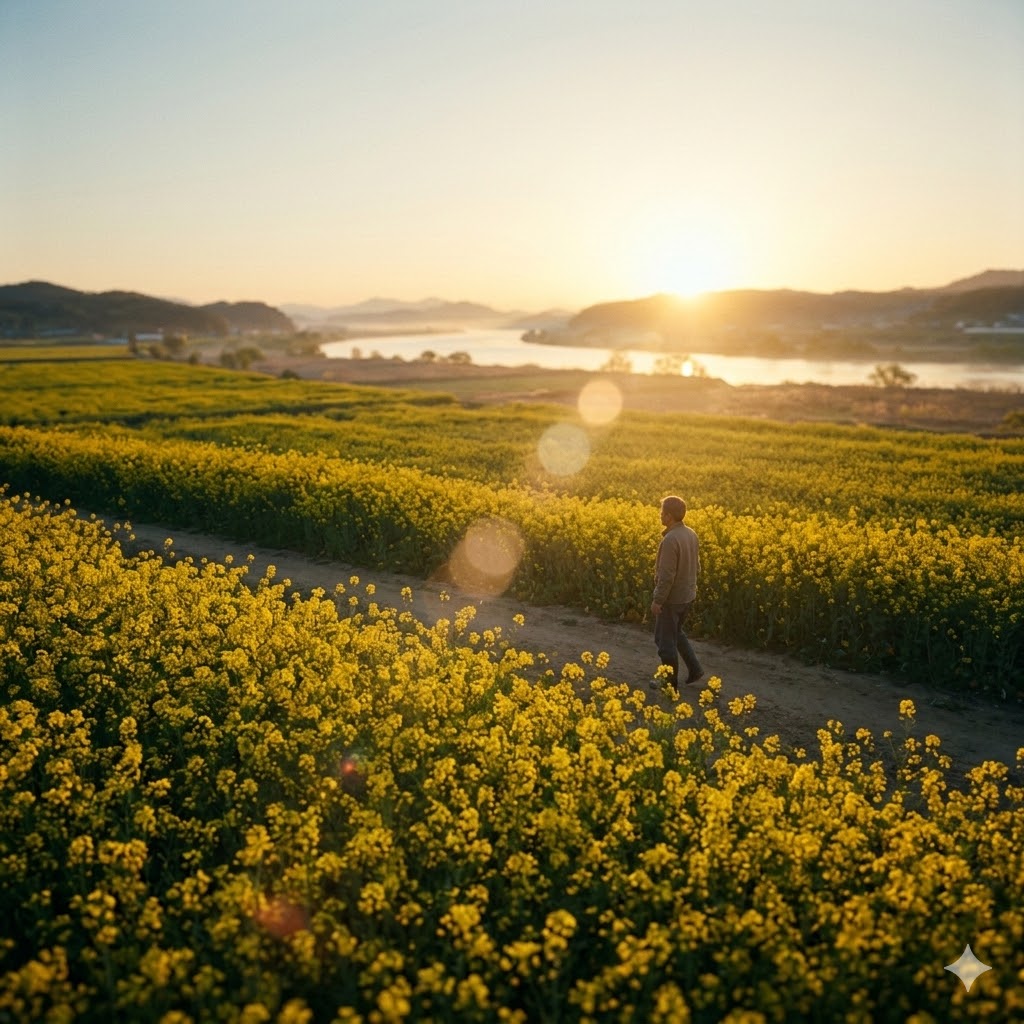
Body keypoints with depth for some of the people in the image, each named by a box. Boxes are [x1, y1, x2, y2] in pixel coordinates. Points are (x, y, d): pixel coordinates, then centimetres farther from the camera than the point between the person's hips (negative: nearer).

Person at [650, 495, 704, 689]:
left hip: (671, 598, -9)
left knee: (665, 640, 7)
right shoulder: (691, 535, 1)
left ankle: (670, 683, 18)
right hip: (688, 596, 9)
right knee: (676, 633, 27)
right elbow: (696, 567, 12)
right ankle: (694, 670, 24)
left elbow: (667, 575, -26)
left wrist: (657, 600, -18)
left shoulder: (670, 540, -26)